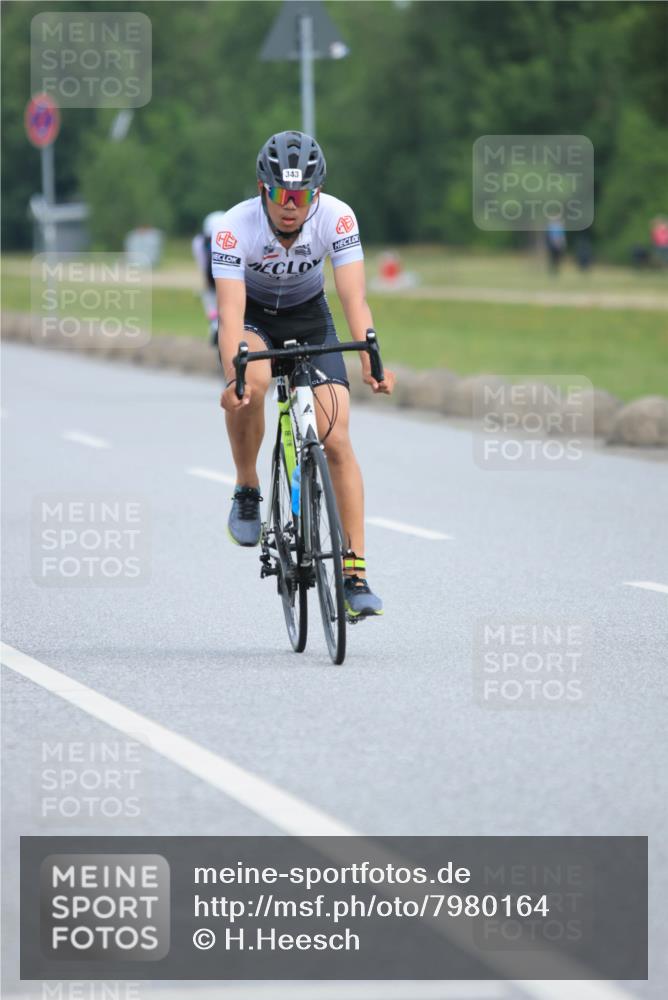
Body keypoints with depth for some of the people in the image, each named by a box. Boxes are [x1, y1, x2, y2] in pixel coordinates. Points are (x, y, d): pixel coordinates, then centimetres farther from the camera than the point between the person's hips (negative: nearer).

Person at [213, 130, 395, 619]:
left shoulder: (337, 218, -27)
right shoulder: (237, 226, -31)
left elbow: (354, 297, -33)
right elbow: (231, 310, -38)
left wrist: (371, 360, -50)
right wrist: (232, 374, -55)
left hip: (308, 316, 1)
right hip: (252, 314, -1)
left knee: (336, 439, -12)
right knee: (251, 386, -36)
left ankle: (355, 573, -9)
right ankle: (247, 492, -9)